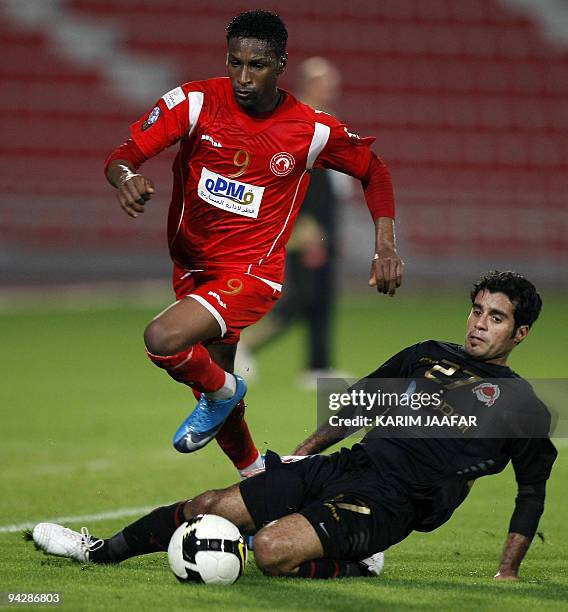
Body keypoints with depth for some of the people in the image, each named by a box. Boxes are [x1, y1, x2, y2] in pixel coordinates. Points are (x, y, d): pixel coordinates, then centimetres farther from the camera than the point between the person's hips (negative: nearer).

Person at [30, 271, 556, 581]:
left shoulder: (521, 404, 0)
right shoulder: (428, 356, 17)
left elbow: (532, 492, 3)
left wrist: (508, 573, -3)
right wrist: (304, 451, 23)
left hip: (387, 502, -6)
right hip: (345, 467, 6)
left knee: (272, 549, -31)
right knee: (208, 508, 3)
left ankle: (359, 566, -6)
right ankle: (100, 551, 22)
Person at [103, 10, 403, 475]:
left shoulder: (314, 131, -10)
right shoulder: (195, 102, -10)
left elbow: (374, 170, 7)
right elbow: (123, 155, -16)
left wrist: (386, 246, -3)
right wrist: (126, 176, -40)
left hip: (252, 272, -4)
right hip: (191, 268, 4)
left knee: (163, 340, -29)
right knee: (215, 385, 17)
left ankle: (223, 390, 2)